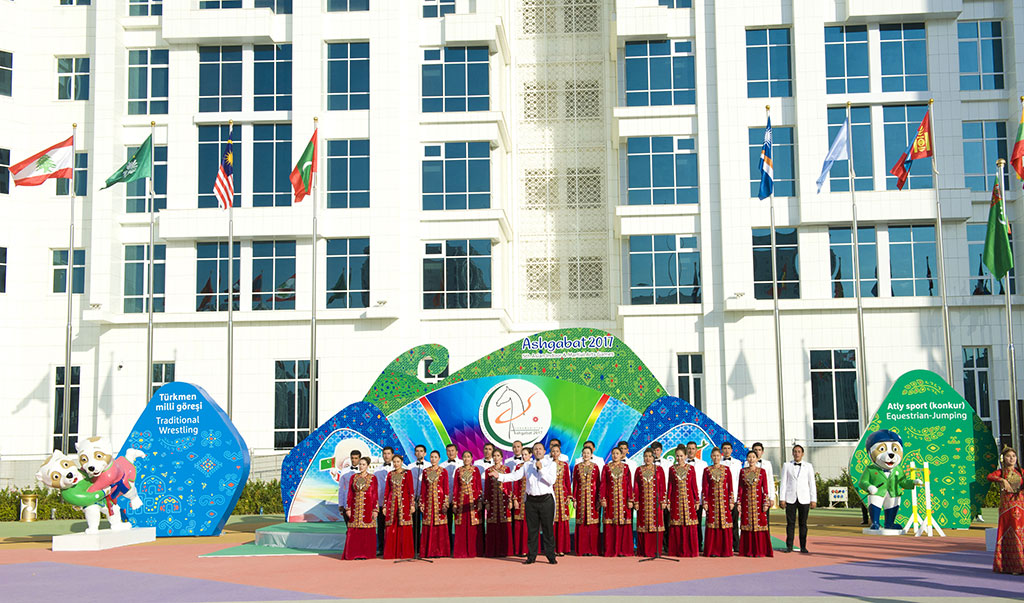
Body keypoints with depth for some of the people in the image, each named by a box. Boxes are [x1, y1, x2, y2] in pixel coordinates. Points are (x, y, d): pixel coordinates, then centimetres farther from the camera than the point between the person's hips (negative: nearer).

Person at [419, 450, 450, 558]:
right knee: (428, 526, 1)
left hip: (439, 499, -2)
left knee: (440, 526, -3)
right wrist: (421, 503, 5)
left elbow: (446, 488, 1)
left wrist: (445, 503, -7)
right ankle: (428, 551, 6)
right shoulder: (425, 471, 11)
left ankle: (440, 551, 2)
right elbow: (423, 488, 11)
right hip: (428, 500, 2)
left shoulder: (443, 471, 3)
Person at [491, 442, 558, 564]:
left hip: (546, 500, -3)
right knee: (532, 530, 6)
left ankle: (551, 556, 6)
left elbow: (551, 480, -9)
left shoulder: (550, 464, 3)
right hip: (531, 500, 3)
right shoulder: (527, 466, 12)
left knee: (548, 529, -1)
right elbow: (515, 476, 6)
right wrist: (500, 476, -6)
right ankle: (531, 556, 13)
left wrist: (541, 469, -15)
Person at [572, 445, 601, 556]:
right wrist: (574, 498, 1)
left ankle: (592, 549, 4)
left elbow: (598, 483, 3)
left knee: (593, 523, -2)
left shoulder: (595, 467, 4)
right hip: (581, 497, 1)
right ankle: (582, 549, 6)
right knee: (581, 523, 1)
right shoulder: (577, 467, 7)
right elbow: (575, 483, 7)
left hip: (592, 496, -1)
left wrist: (599, 499, -2)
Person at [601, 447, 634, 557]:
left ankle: (624, 550, 4)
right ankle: (611, 551, 3)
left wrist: (630, 500, -2)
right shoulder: (606, 467, 7)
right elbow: (603, 484, 5)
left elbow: (629, 484, 4)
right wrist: (603, 499, -4)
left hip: (623, 499, 0)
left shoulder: (626, 467, 8)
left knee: (624, 524, -2)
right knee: (610, 526, -2)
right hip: (610, 500, 0)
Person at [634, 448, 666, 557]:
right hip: (643, 502, 1)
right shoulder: (639, 470, 8)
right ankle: (643, 551, 7)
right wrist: (636, 502, 1)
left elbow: (662, 487, 2)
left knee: (656, 524, -3)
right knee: (643, 525, 1)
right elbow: (636, 488, 7)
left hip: (655, 502, -1)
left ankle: (655, 551, 5)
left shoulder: (659, 469, 4)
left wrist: (662, 501, -4)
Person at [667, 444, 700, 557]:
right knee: (676, 526, -1)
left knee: (690, 526, -2)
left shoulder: (691, 468, 5)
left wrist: (697, 500, 4)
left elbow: (694, 485, 6)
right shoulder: (672, 469, 7)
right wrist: (668, 501, 4)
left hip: (688, 499, 0)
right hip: (676, 500, 0)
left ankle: (690, 551, 6)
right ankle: (677, 551, 6)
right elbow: (670, 486, 8)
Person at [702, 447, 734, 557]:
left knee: (725, 524, -1)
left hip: (724, 500, 1)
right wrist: (705, 502, -3)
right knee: (712, 525, -1)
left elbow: (730, 486, 5)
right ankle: (713, 551, 4)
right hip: (712, 500, -1)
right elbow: (705, 487, 3)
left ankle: (725, 550, 7)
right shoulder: (707, 470, 5)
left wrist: (731, 501, 0)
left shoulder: (726, 469, 7)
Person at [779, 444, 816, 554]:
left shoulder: (808, 466, 8)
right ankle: (789, 546, 4)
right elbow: (783, 483, 6)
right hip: (790, 498, 0)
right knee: (790, 523, -2)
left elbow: (812, 484, 7)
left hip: (804, 499, 0)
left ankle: (803, 547, 7)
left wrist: (814, 500, 1)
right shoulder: (787, 466, 8)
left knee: (803, 523, 0)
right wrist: (782, 499, -1)